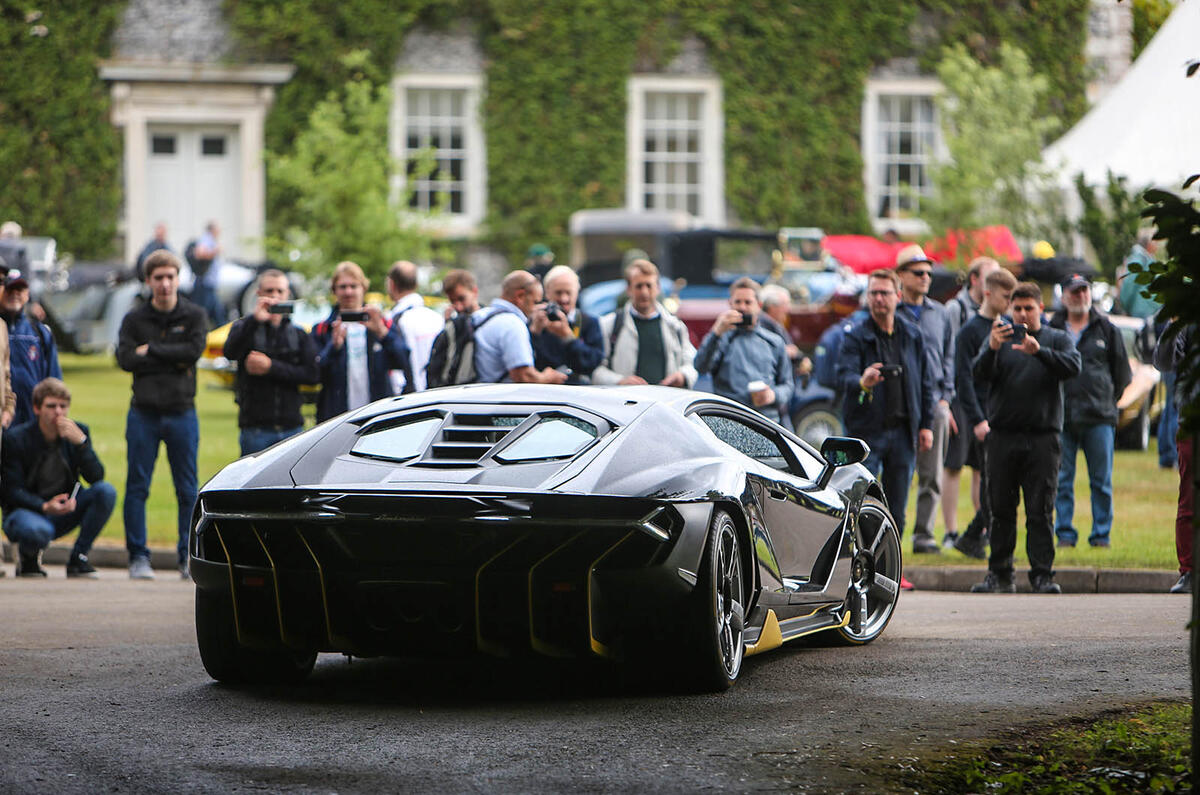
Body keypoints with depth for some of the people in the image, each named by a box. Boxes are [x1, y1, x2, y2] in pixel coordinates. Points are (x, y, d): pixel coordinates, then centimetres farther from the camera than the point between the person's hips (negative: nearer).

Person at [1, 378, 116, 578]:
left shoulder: (78, 432, 0)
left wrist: (81, 442, -24)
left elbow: (96, 478, -10)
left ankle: (78, 558, -9)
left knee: (106, 491, -21)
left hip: (63, 511, 5)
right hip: (26, 510, -5)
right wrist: (45, 507, -32)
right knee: (37, 531, -41)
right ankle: (28, 556, -1)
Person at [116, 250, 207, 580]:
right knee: (137, 487, -1)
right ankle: (138, 556, 4)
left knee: (188, 490, 3)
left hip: (182, 413, 0)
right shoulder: (134, 319, 7)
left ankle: (189, 557, 10)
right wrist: (172, 361, -10)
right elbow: (125, 358, -8)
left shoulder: (194, 316, 6)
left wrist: (151, 350, -9)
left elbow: (195, 349, -12)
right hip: (144, 413, 0)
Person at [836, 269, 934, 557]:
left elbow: (926, 382, 15)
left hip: (902, 432, 4)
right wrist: (862, 382, -39)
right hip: (865, 432, -4)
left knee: (896, 509, 7)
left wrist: (926, 425, 9)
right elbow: (845, 374, -16)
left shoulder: (912, 336, 10)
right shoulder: (855, 336, -2)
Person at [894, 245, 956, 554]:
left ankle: (923, 533, 6)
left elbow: (948, 357, 18)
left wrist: (945, 398, 8)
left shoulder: (940, 314, 14)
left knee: (931, 475, 1)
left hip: (934, 404, 4)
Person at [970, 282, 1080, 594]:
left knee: (1040, 510, -4)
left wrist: (1039, 351, -26)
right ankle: (999, 574, 10)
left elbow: (1072, 367, -10)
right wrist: (992, 349, -26)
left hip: (1042, 437, -1)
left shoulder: (1057, 339, 10)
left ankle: (1042, 574, -2)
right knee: (1001, 509, 4)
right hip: (1003, 436, 1)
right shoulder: (1001, 336, 11)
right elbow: (981, 372, -5)